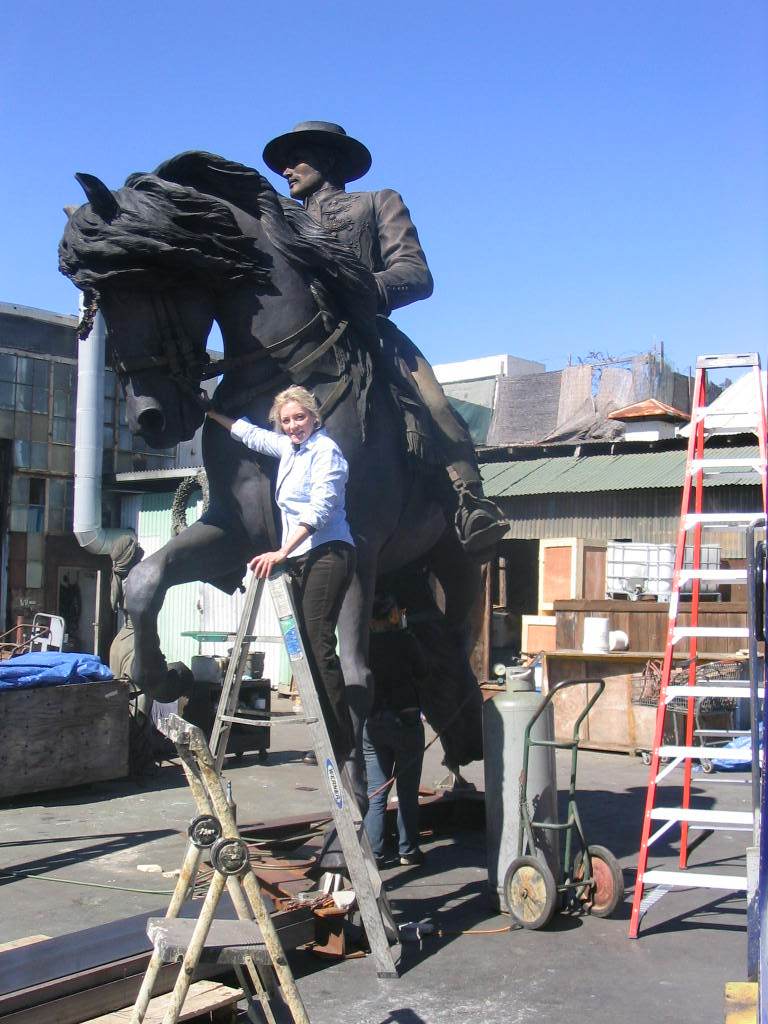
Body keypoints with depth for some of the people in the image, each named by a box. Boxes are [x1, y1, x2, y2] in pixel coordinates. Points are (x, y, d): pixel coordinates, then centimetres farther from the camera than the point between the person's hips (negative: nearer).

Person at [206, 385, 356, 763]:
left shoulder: (325, 450, -7)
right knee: (309, 645, 3)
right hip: (300, 558, 9)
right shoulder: (288, 447, 19)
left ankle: (341, 744, -15)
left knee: (319, 644, -15)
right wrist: (211, 414, 45)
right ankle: (330, 740, 5)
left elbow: (319, 510, -17)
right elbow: (250, 433, 38)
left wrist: (281, 552, -22)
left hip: (327, 554, -9)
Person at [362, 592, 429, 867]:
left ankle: (373, 853, 8)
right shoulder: (406, 640, -10)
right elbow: (422, 674, 2)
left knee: (375, 794, 8)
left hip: (372, 724, 3)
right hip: (405, 720, -3)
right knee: (407, 793, 8)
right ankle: (408, 851, 15)